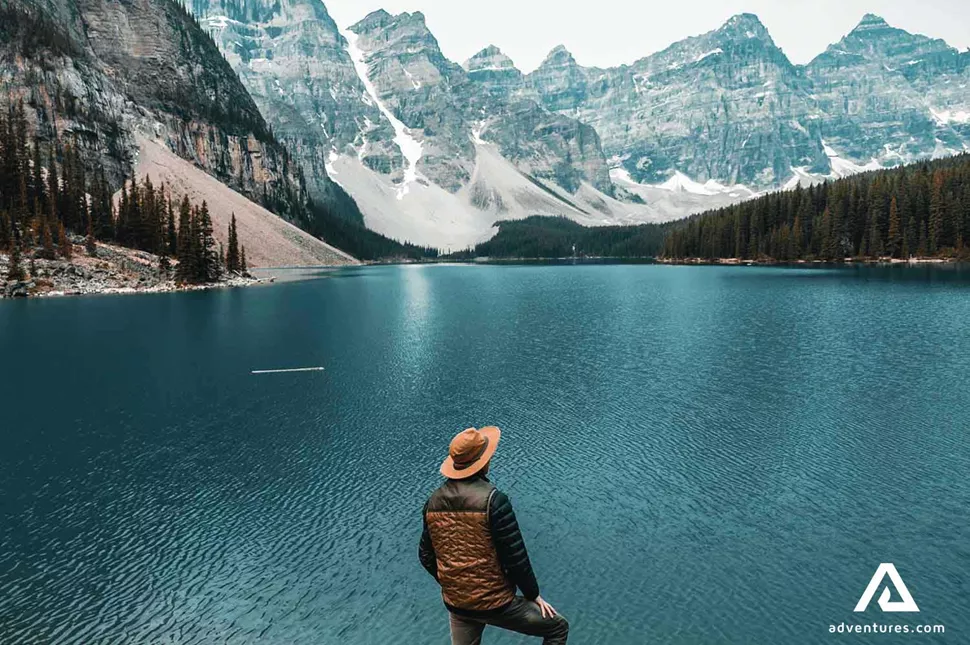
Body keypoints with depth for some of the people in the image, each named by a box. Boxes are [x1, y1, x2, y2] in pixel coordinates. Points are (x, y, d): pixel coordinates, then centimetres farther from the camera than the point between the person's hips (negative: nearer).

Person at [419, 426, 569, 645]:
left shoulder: (434, 501, -2)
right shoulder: (493, 500, -21)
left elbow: (426, 556, 7)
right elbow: (515, 556, -17)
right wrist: (533, 595, -2)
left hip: (456, 603, 6)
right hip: (495, 603, -6)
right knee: (557, 627, 13)